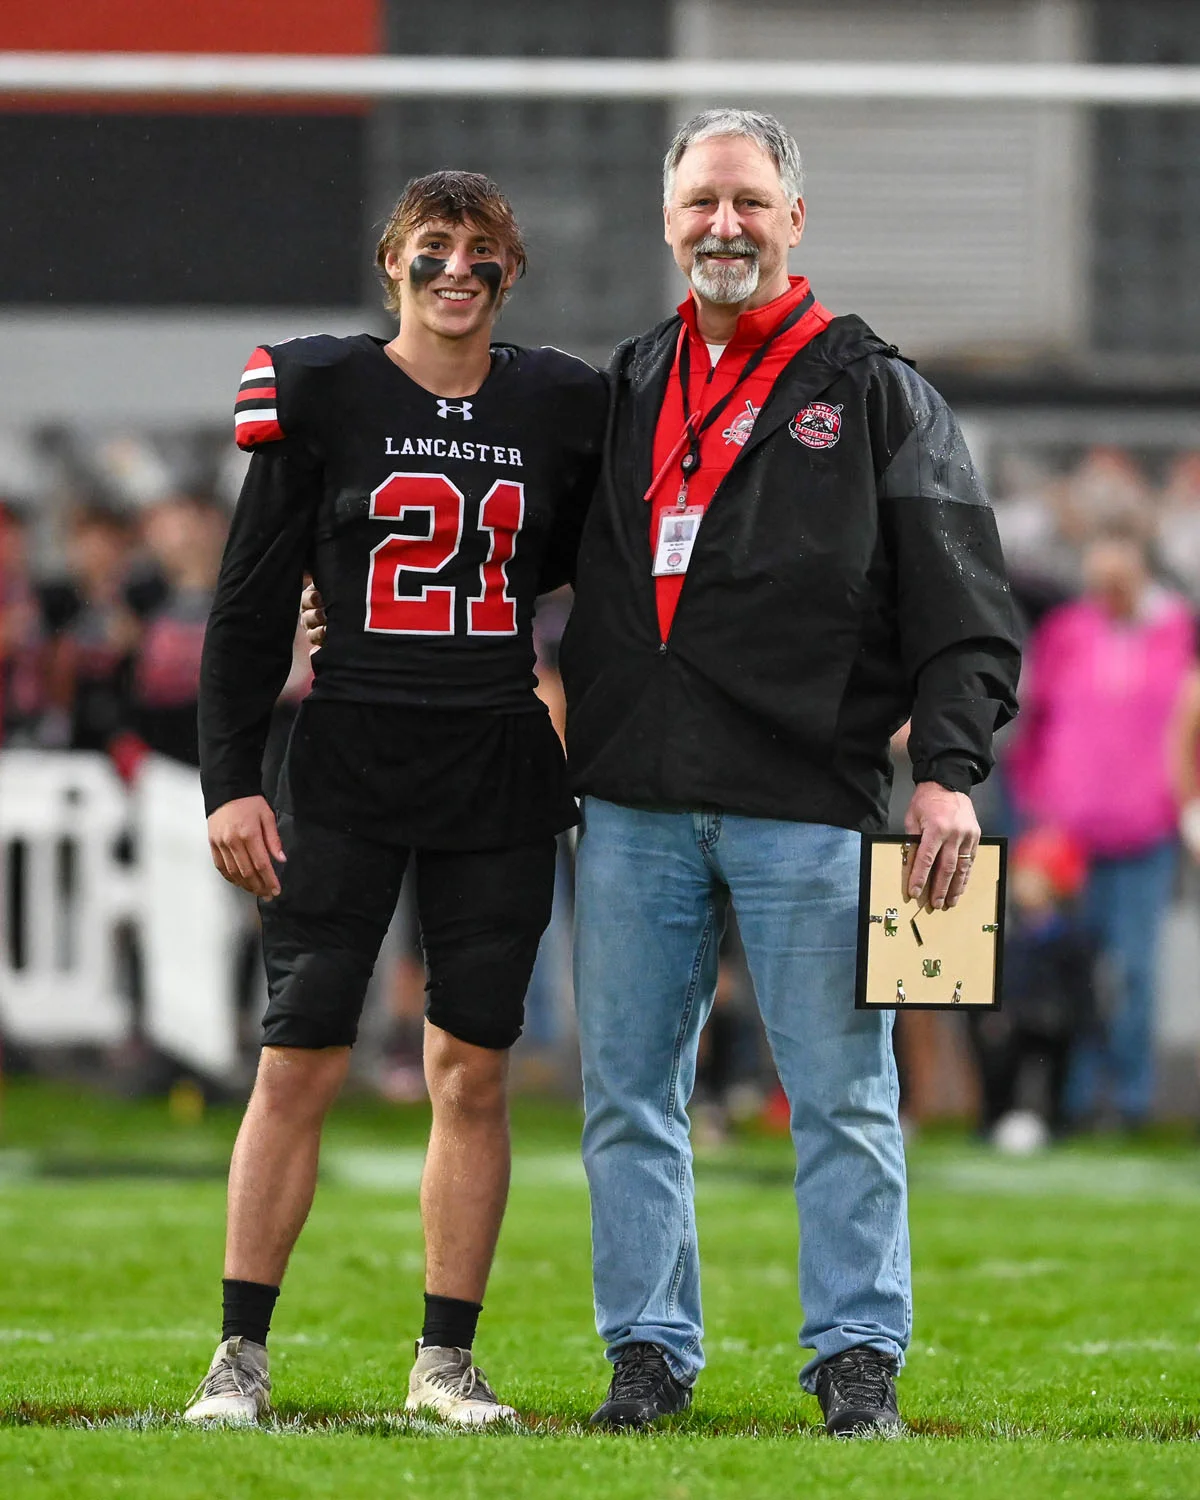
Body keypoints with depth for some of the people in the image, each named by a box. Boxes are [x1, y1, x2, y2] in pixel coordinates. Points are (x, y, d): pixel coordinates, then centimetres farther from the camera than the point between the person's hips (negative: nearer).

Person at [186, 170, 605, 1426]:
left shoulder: (556, 408, 7)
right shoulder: (321, 396, -1)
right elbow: (250, 604, 1)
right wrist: (230, 781, -5)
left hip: (499, 773, 2)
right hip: (345, 763, -2)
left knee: (472, 1074, 3)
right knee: (298, 1064, -4)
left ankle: (447, 1358, 12)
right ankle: (241, 1355, 3)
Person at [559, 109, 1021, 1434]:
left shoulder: (873, 394, 4)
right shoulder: (623, 393, 15)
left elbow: (960, 604, 0)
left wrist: (949, 767, -10)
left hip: (807, 808, -4)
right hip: (634, 807, 4)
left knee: (841, 1098, -1)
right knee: (630, 1092, 6)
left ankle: (858, 1356, 7)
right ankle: (649, 1350, 14)